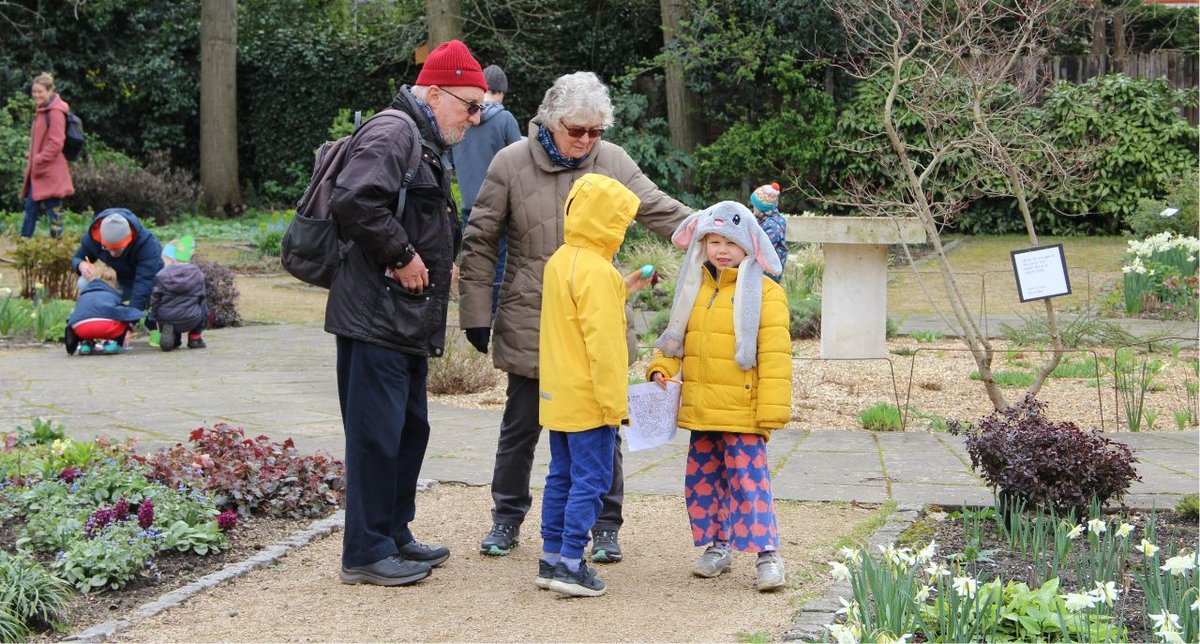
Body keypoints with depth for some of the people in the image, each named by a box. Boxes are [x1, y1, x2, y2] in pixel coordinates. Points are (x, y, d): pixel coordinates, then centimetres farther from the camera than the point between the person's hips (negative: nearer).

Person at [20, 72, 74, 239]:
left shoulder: (55, 112, -14)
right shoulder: (41, 110, 15)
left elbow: (56, 144, -19)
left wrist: (38, 160, -16)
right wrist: (31, 158, 12)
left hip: (50, 174, -10)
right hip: (37, 172, 10)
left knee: (53, 211, -4)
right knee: (31, 208, 11)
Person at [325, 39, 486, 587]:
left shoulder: (426, 146, 20)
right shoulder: (392, 134, -14)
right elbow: (354, 201, -29)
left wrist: (439, 263, 13)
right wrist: (402, 255, -21)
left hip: (407, 323, 11)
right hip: (375, 317, -11)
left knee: (410, 429, 17)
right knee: (376, 434, -6)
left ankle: (394, 535, 29)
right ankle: (366, 553, 1)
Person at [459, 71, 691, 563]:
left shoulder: (613, 162, -2)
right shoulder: (512, 163, -6)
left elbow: (662, 211, 2)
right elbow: (480, 242, -1)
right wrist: (477, 313, -3)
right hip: (530, 323, -1)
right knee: (521, 425, 10)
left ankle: (606, 526, 20)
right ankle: (507, 518, 26)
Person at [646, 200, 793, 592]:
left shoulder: (764, 293, -8)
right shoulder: (695, 289, 11)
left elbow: (775, 355, -11)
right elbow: (676, 337, 21)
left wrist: (772, 409, -15)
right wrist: (661, 369, 2)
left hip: (742, 412, -7)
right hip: (701, 410, 7)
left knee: (748, 480, -9)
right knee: (703, 479, 14)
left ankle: (767, 552, -3)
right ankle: (718, 545, 28)